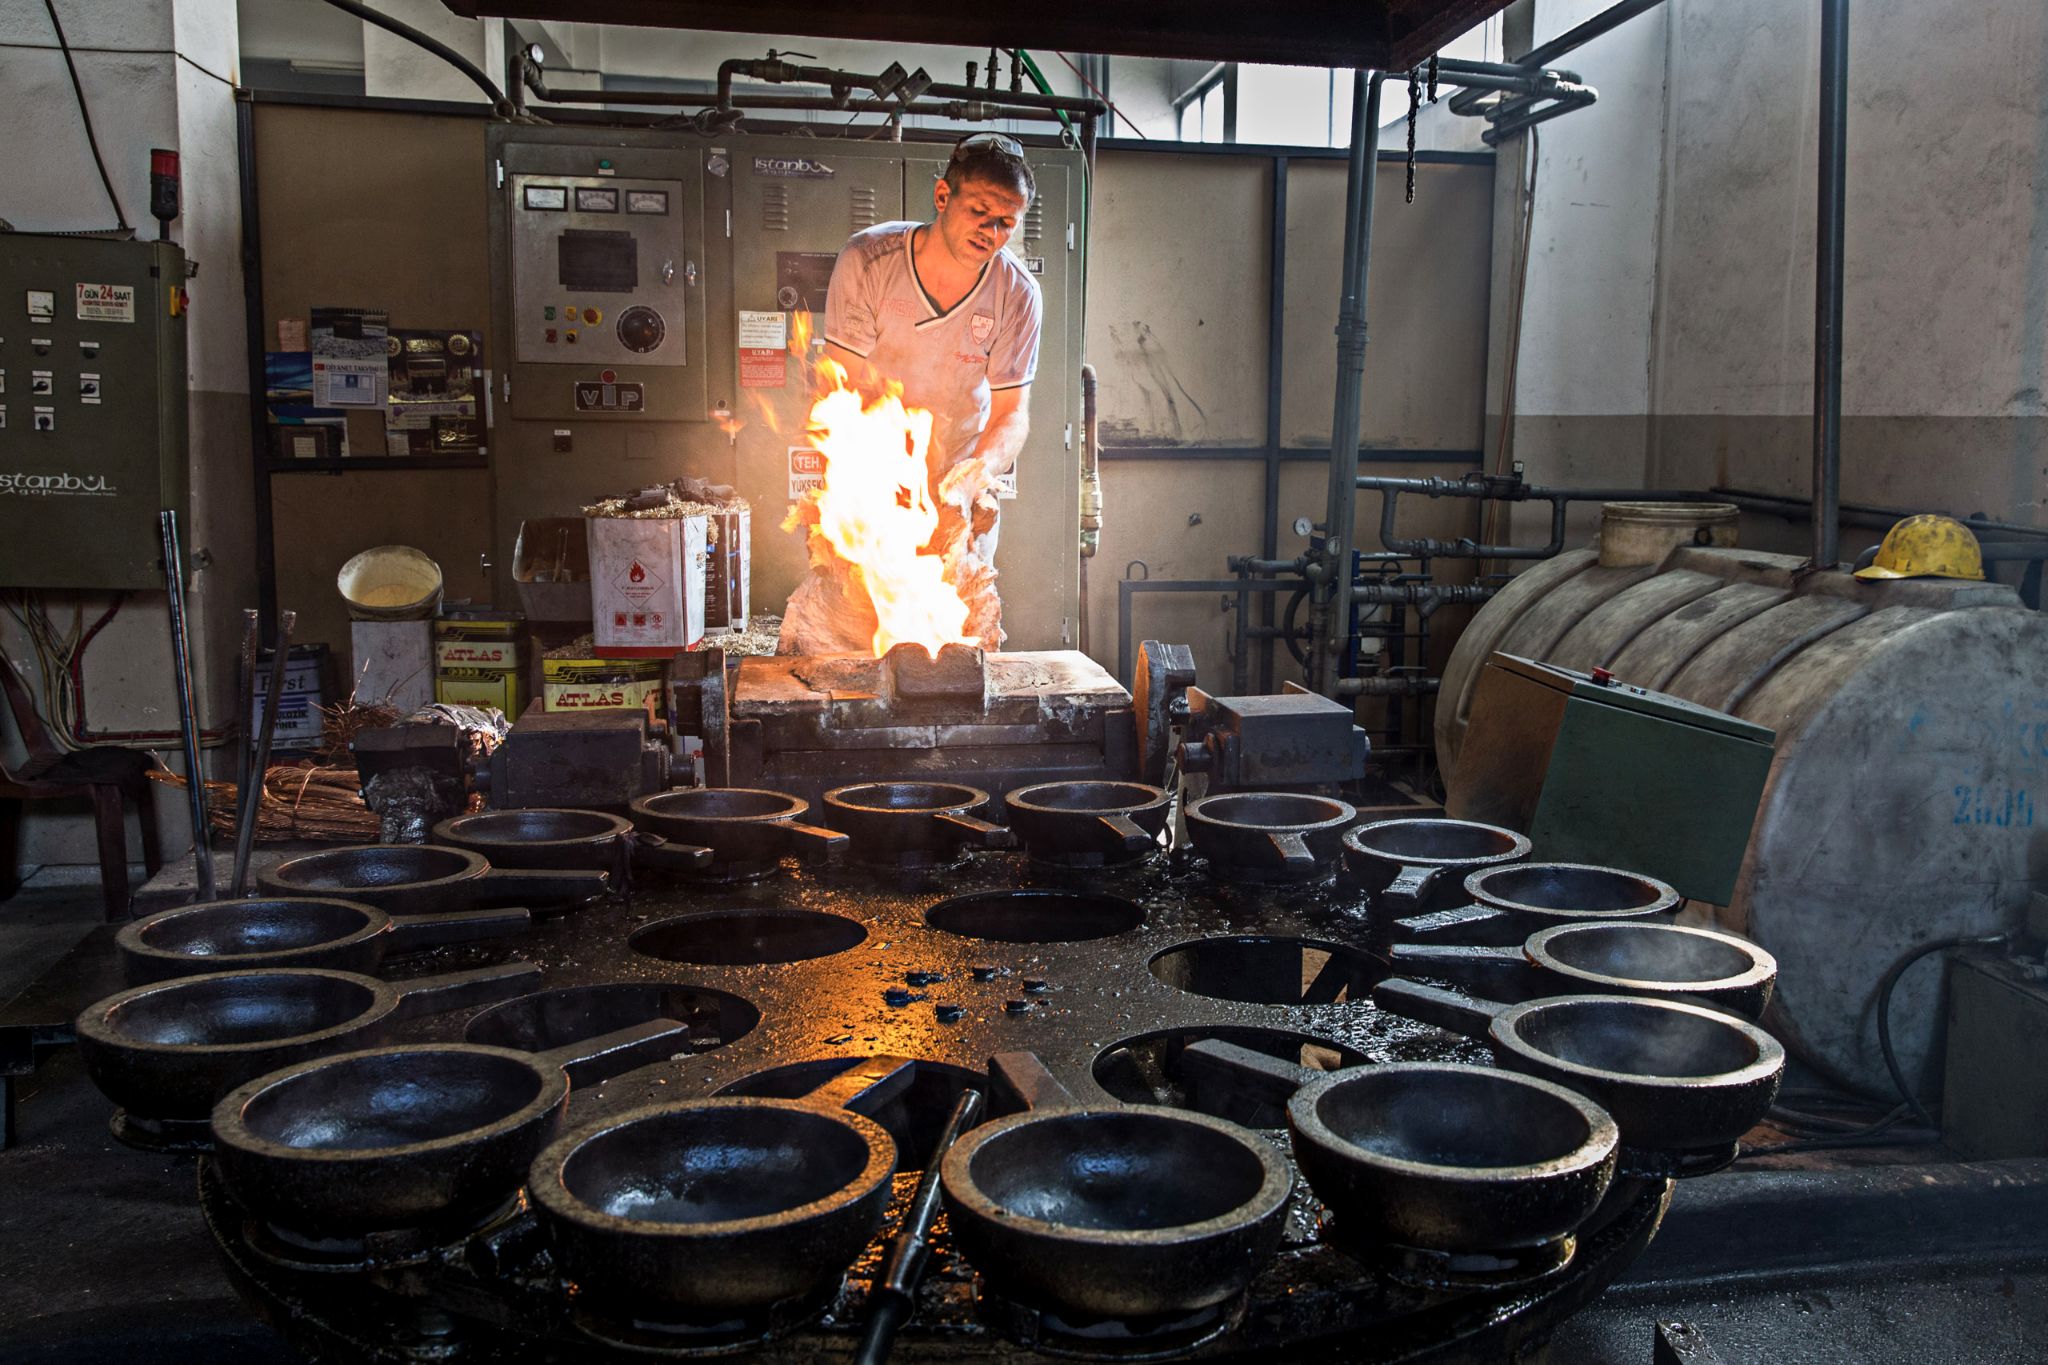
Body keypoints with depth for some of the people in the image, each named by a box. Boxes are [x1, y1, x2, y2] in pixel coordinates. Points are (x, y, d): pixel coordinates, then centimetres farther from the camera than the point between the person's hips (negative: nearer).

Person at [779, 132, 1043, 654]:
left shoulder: (1017, 295, -13)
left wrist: (980, 470, -30)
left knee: (962, 636, 0)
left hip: (959, 483, 2)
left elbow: (1012, 413, -8)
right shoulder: (867, 260, -18)